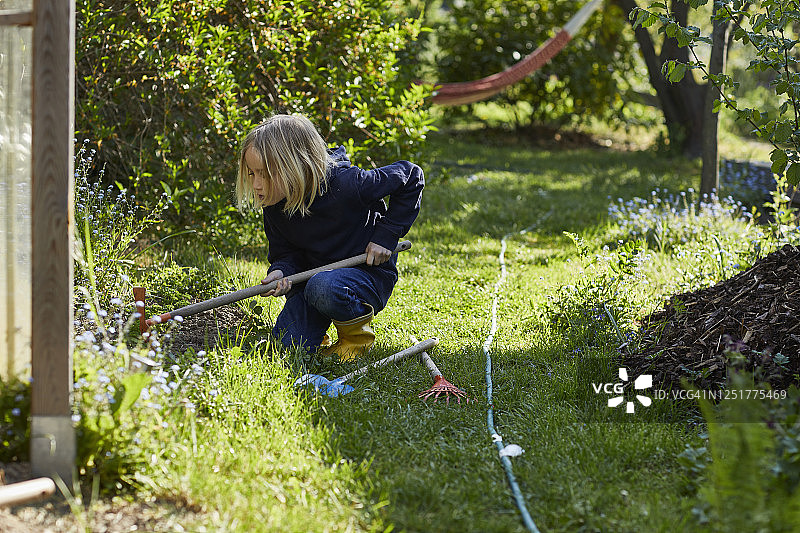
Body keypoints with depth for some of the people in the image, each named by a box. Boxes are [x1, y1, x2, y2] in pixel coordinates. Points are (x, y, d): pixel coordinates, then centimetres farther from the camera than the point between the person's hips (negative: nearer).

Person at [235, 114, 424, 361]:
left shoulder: (345, 186, -26)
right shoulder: (275, 207, -8)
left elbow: (411, 176, -14)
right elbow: (286, 253, 4)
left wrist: (386, 234, -16)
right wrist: (281, 271, -21)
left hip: (368, 273, -5)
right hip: (315, 273, 5)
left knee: (323, 288, -38)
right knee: (287, 344, -14)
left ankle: (357, 334, -7)